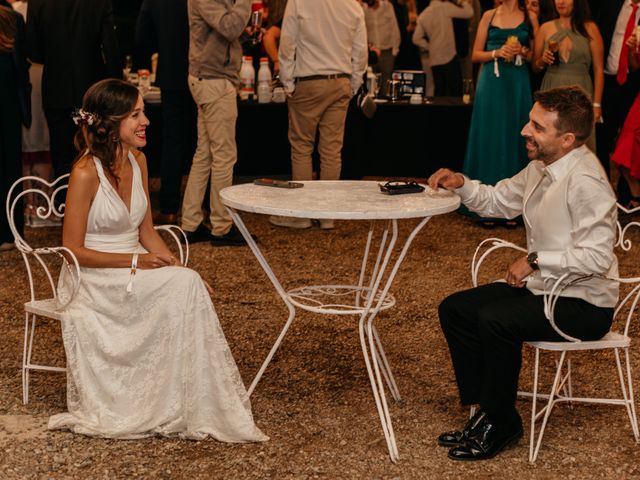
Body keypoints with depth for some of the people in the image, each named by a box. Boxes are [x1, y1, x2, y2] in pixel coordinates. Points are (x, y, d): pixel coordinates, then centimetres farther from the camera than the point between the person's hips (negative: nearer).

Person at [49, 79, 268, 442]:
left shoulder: (138, 161, 6)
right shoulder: (86, 173, -16)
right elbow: (73, 250, -15)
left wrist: (175, 265, -5)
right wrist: (135, 261, -19)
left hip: (132, 274, 7)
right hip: (94, 281, -7)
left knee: (188, 282, -23)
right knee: (184, 286, -27)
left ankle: (199, 405, -16)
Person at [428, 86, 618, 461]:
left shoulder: (585, 181, -24)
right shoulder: (541, 168, 5)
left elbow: (597, 257, -30)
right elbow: (497, 201, 19)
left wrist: (535, 260, -23)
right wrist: (461, 184, 1)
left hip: (585, 304, -10)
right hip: (543, 287, 10)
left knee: (495, 320, -29)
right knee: (454, 310, 1)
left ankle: (499, 425, -10)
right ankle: (488, 411, 7)